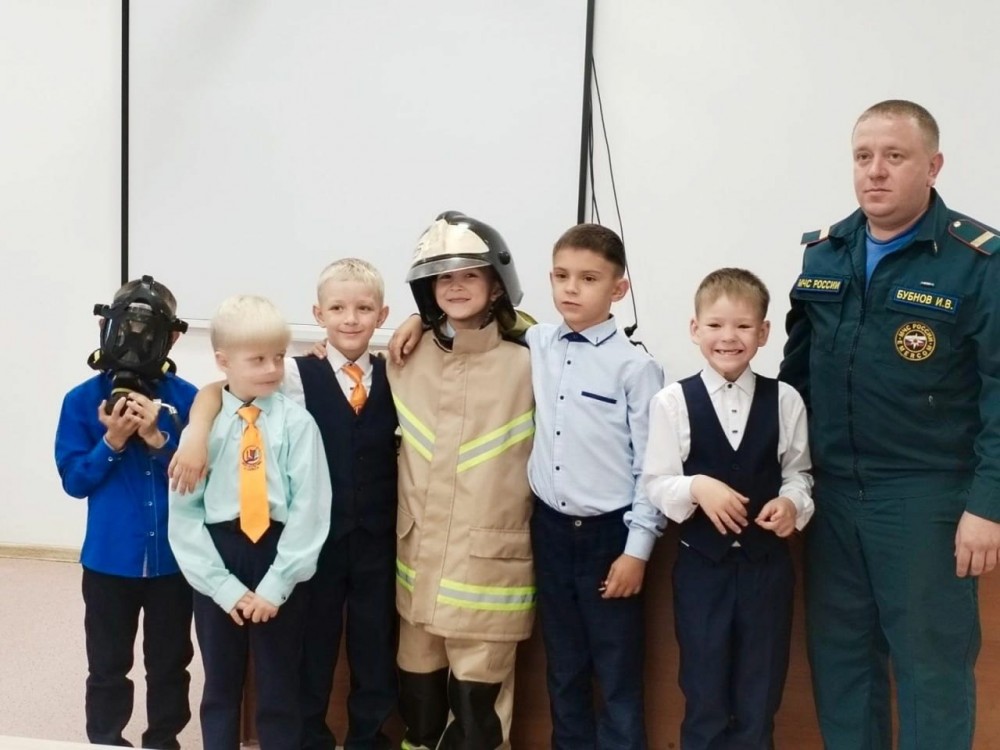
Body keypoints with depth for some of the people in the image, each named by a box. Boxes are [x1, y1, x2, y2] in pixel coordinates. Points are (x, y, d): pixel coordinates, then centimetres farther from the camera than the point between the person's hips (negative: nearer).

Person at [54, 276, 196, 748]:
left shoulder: (188, 400, -7)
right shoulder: (83, 400, -5)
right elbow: (73, 480, -3)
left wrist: (158, 439, -20)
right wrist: (112, 442, -18)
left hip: (173, 557, 0)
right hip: (109, 558, 0)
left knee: (170, 663, 15)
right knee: (108, 667, 13)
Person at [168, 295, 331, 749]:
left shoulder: (297, 423, -5)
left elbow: (311, 509, -8)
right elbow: (183, 512, -2)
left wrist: (275, 585, -12)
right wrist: (223, 586, -9)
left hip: (278, 556, -1)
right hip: (218, 557, 1)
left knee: (280, 691, 11)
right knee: (220, 687, 16)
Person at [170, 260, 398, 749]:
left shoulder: (395, 376, 3)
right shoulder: (297, 375, -4)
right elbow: (217, 387, -8)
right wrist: (196, 434, -27)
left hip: (377, 539, 2)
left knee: (375, 650, 13)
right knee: (311, 649, 12)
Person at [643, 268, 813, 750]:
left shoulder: (785, 401, -3)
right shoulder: (672, 402, -8)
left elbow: (799, 472, 4)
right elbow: (655, 484, -7)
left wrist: (792, 503, -16)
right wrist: (697, 487, -25)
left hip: (767, 565, 2)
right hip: (701, 566, -1)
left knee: (759, 704, 16)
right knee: (704, 702, 13)